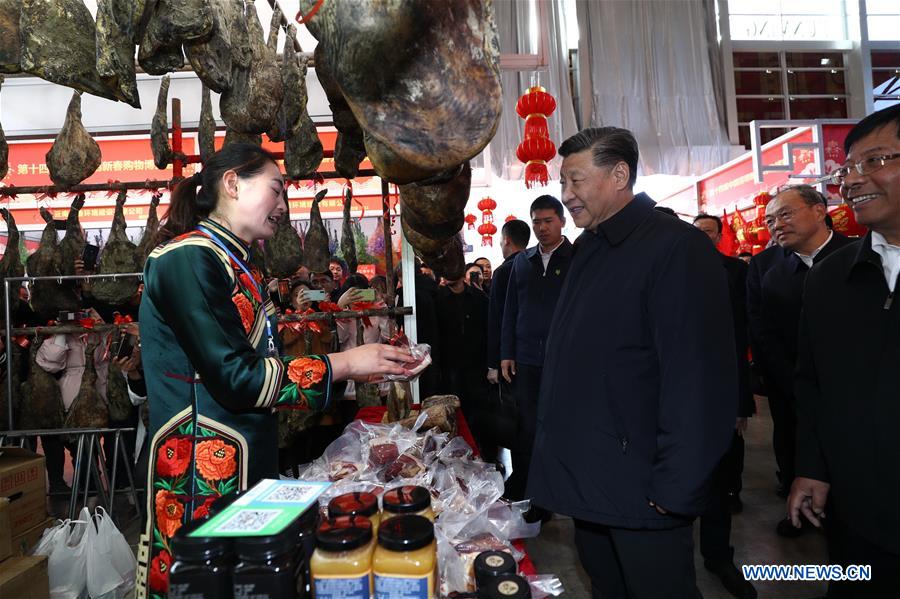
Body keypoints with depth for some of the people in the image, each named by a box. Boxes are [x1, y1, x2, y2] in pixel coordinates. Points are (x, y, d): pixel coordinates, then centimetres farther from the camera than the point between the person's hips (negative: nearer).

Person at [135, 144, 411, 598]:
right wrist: (342, 364, -14)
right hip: (202, 474, -9)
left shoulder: (237, 267, 13)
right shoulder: (187, 258, -14)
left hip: (248, 464, 9)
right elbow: (234, 379, -20)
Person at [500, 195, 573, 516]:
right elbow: (510, 310, 13)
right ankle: (521, 495, 24)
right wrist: (506, 354, 8)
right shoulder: (522, 261, 12)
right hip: (526, 360, 4)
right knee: (526, 429, 9)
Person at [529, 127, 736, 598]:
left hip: (639, 489, -7)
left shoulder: (677, 248, -15)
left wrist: (674, 490, -19)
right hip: (585, 483, 8)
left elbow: (699, 379, -21)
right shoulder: (588, 249, 10)